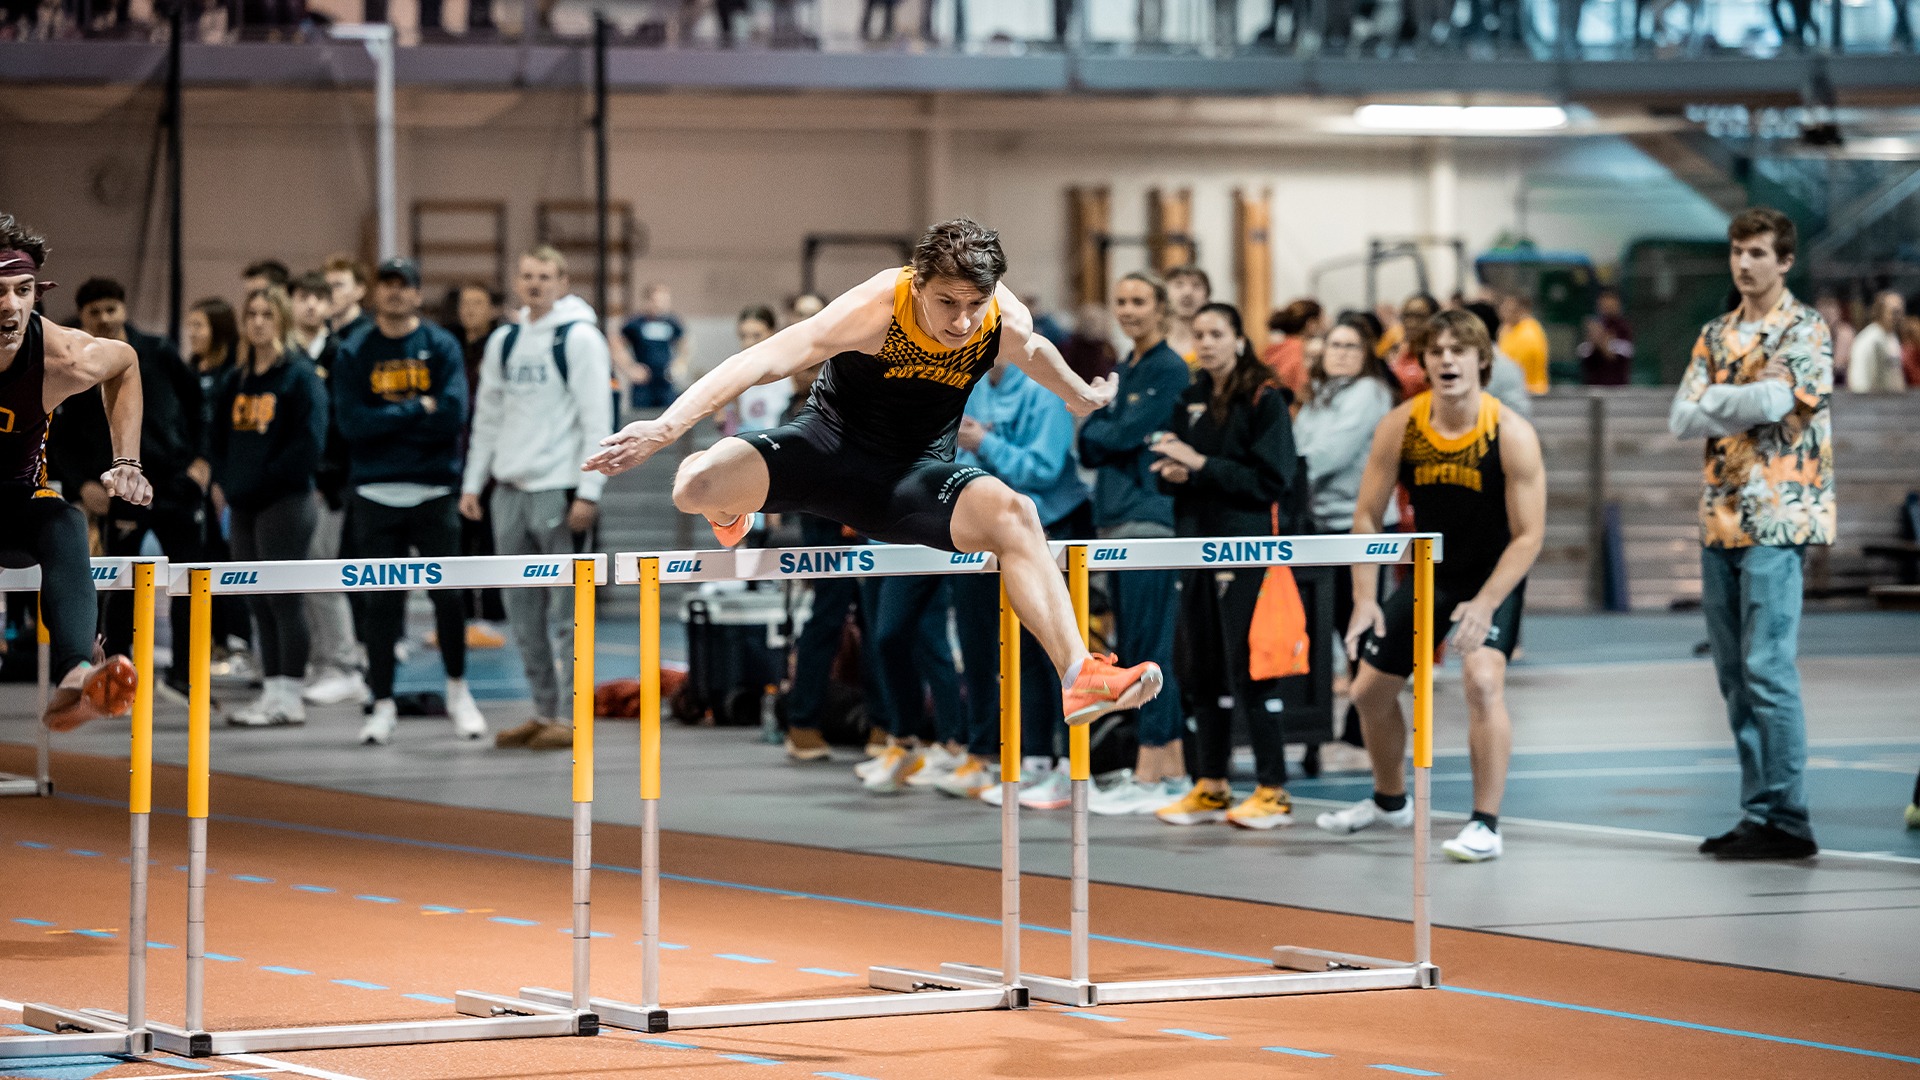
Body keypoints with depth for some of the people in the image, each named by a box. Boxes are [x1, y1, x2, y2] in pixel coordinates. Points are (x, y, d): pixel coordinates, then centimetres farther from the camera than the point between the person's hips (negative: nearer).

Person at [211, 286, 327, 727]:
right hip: (243, 505, 7)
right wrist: (223, 481, 4)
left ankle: (290, 697, -5)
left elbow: (308, 443, -13)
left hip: (285, 502, -7)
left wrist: (266, 479, -14)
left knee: (284, 599, -7)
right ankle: (273, 689, 13)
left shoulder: (299, 376, -6)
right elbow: (218, 436, 19)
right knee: (259, 602, 8)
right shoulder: (235, 379, 14)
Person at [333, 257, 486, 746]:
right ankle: (383, 705, 7)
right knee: (381, 602, 1)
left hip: (433, 490, 0)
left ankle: (458, 690, 16)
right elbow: (352, 423, -7)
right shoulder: (353, 353, 6)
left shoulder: (441, 346, 5)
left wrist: (388, 419, -8)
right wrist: (418, 410, -8)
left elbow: (453, 413, -9)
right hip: (375, 494, 1)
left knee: (446, 593, -3)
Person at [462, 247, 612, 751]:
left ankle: (571, 718, -2)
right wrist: (473, 482, 12)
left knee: (564, 610, -5)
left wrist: (588, 492, -15)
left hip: (557, 490, -6)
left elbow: (597, 420, -10)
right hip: (510, 489, 7)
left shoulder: (580, 338, -5)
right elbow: (487, 415, 19)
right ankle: (544, 710, 16)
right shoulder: (503, 341, 14)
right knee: (523, 609, 8)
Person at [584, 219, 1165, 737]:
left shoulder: (1006, 321, -14)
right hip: (829, 442, -2)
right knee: (695, 487, -27)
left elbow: (1033, 352, 15)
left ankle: (1079, 676, -30)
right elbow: (764, 360, -32)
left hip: (915, 473, 2)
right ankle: (730, 512, 16)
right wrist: (666, 427, -40)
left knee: (1011, 512, -30)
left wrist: (1081, 396, 35)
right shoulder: (877, 307, -28)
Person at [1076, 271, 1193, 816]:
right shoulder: (1121, 371, 19)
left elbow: (1127, 434, -15)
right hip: (1116, 520, 9)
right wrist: (1100, 435, -6)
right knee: (1131, 648, 9)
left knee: (1149, 648, -9)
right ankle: (1173, 769, 13)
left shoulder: (1170, 371, -7)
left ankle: (1152, 775, -8)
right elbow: (1089, 450, 13)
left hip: (1150, 518, -9)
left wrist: (1095, 429, 3)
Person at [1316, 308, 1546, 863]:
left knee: (1483, 679, -28)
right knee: (1370, 688, 11)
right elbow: (1367, 516, -4)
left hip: (1495, 575, -5)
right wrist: (1365, 599, -13)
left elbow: (1528, 535, -21)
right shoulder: (1399, 426, -13)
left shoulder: (1511, 434, -22)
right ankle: (1390, 800, 38)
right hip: (1429, 572, 5)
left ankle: (1486, 824, -21)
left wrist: (1484, 604, -30)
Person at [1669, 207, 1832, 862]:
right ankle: (1756, 815, 11)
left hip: (1776, 519, -7)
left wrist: (1715, 400, -2)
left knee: (1768, 668, -12)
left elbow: (1774, 399, -19)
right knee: (1734, 675, 7)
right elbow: (1682, 419, 6)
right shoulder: (1716, 336, 16)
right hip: (1721, 517, 7)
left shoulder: (1804, 330, -3)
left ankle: (1786, 820, -10)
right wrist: (1745, 405, -9)